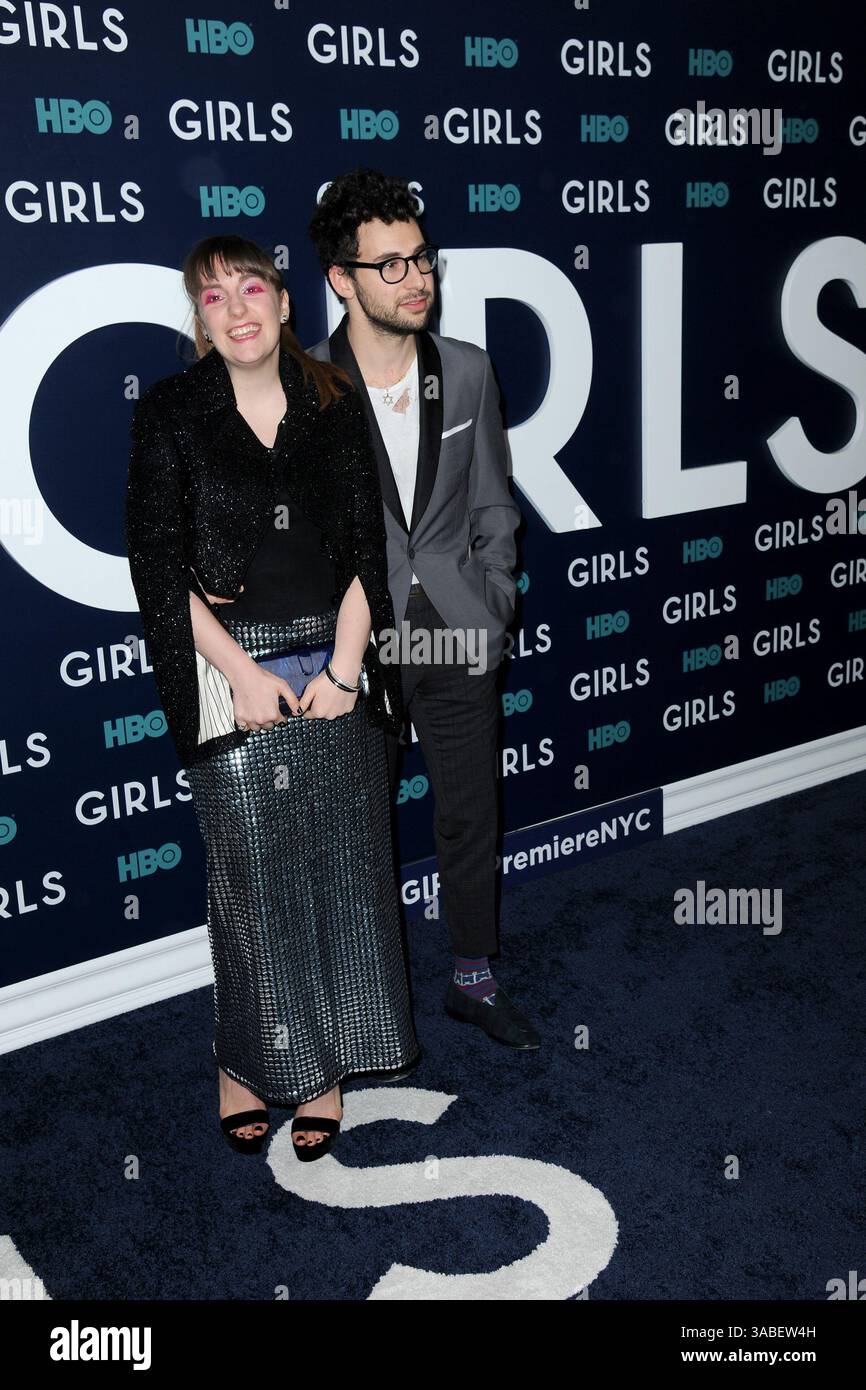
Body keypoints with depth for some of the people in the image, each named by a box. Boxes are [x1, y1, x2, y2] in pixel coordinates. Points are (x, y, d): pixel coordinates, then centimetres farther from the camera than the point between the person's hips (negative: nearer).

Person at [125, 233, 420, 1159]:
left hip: (333, 664, 3)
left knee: (342, 866, 6)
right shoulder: (169, 414, -1)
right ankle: (248, 1061, 24)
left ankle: (323, 1065, 24)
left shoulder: (334, 403, 6)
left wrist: (344, 667, -7)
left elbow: (367, 546, 4)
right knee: (250, 874, 3)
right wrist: (244, 675, -12)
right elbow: (158, 567, -6)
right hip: (232, 673, -2)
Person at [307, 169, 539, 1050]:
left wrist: (490, 605, -1)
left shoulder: (468, 372, 0)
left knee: (471, 819, 14)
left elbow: (493, 506, 8)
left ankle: (474, 981, 35)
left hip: (458, 644, 3)